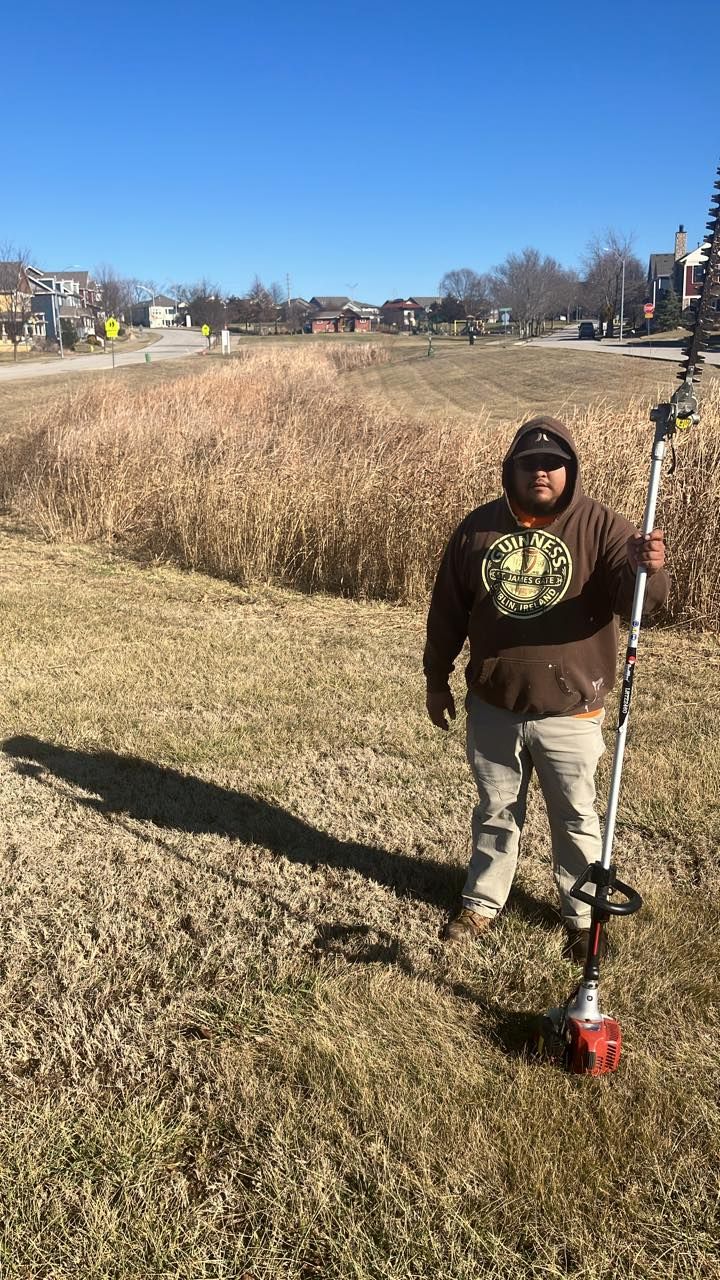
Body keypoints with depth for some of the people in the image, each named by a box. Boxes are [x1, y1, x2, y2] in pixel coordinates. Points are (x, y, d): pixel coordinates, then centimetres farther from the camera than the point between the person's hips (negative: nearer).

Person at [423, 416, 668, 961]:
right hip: (493, 707, 3)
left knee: (576, 820, 13)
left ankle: (583, 919, 33)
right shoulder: (478, 527, -1)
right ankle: (482, 903, 38)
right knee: (496, 812, 19)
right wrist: (437, 680, 9)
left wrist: (645, 569, -45)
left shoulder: (601, 526, -9)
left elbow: (638, 600, -22)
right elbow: (447, 610, 6)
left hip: (569, 712, -2)